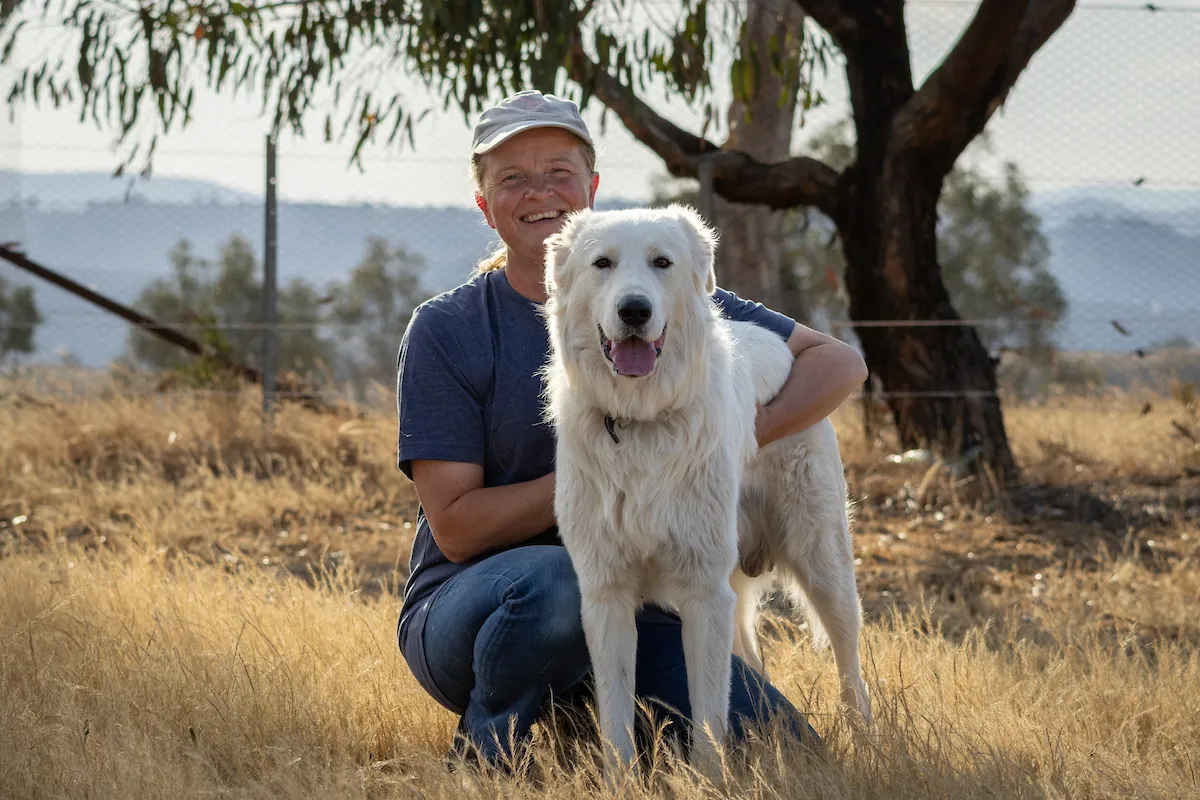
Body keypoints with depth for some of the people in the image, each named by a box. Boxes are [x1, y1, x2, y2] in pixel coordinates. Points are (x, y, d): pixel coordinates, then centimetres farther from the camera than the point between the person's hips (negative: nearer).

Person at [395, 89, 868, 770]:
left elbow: (840, 363, 3)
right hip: (469, 609, -4)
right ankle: (483, 760, -11)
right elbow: (456, 524, -10)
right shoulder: (447, 331, -4)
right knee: (560, 582, -39)